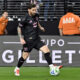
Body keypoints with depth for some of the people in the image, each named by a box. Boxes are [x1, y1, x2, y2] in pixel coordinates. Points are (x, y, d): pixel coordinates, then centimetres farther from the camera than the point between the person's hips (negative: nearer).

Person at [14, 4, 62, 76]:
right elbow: (19, 28, -5)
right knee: (24, 57, 2)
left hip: (36, 39, 6)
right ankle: (17, 69, 26)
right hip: (28, 40, -6)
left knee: (47, 50, -9)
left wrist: (40, 27, 15)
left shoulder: (36, 16, 3)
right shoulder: (25, 19, -15)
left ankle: (52, 68, -7)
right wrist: (21, 38, -11)